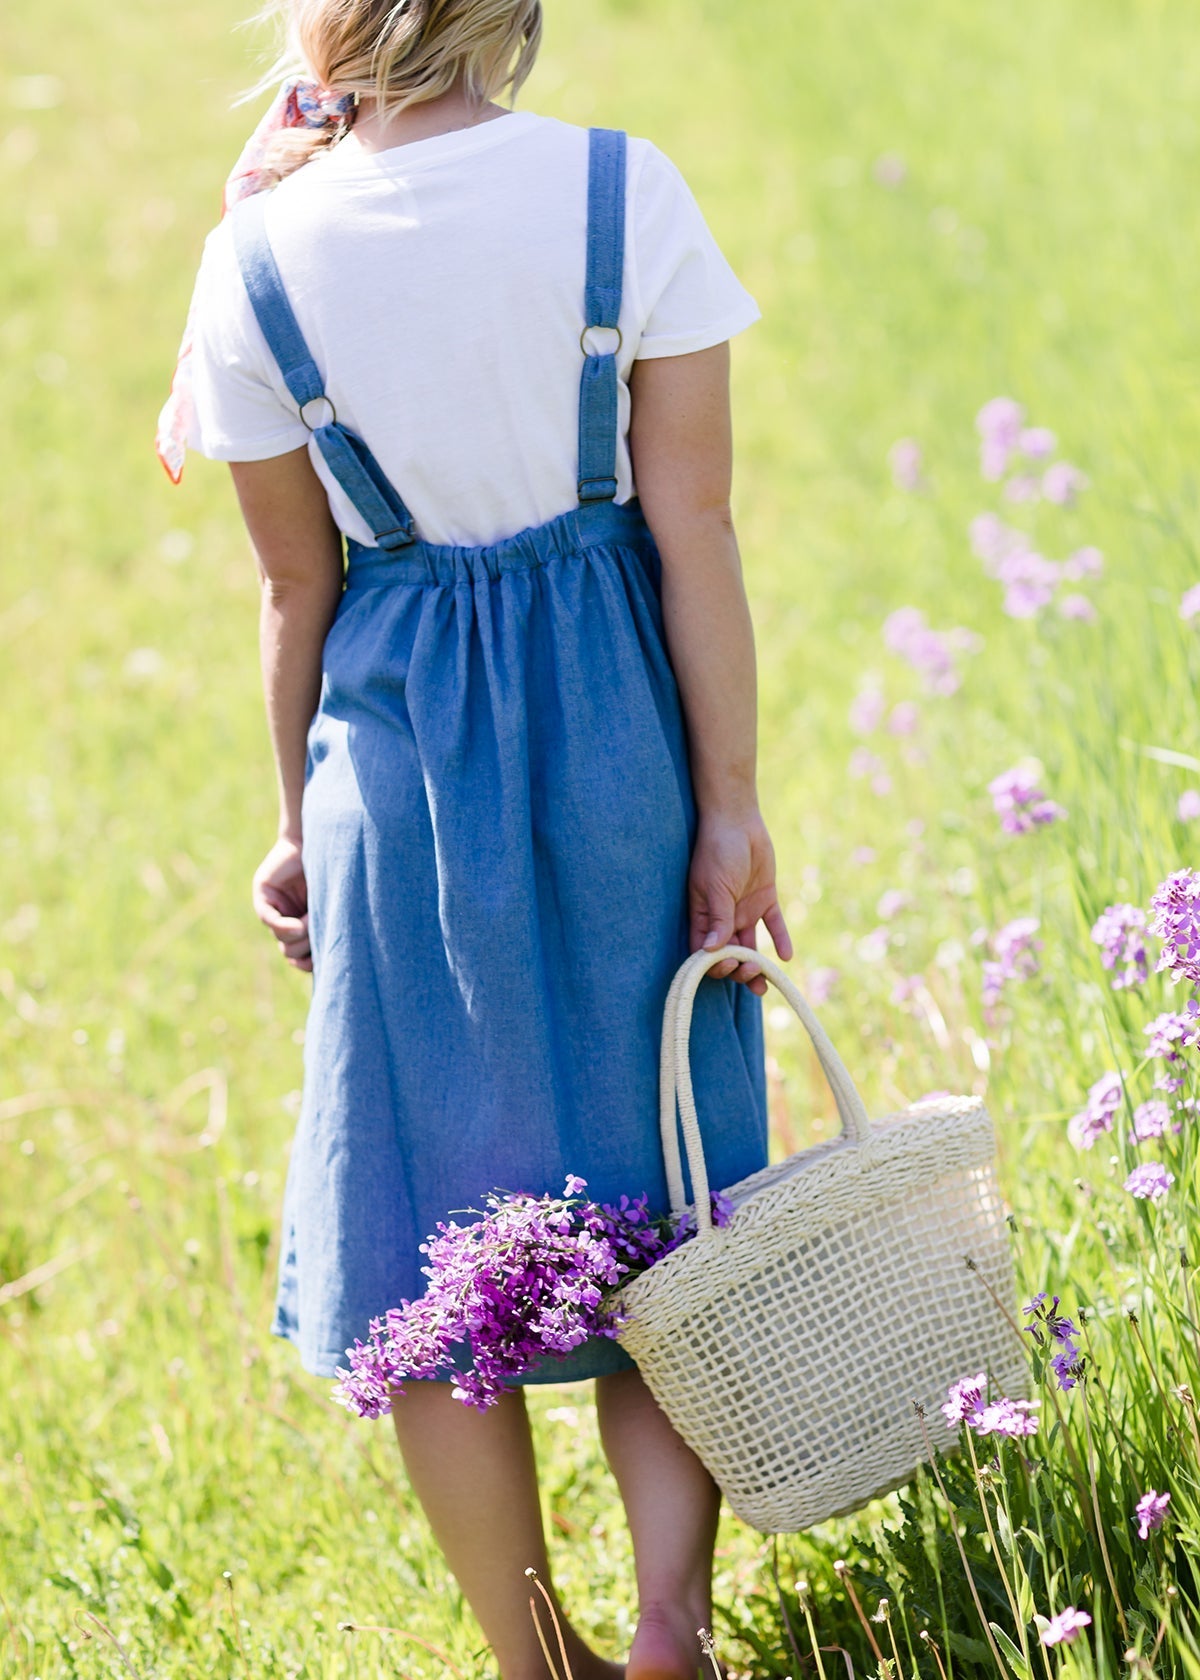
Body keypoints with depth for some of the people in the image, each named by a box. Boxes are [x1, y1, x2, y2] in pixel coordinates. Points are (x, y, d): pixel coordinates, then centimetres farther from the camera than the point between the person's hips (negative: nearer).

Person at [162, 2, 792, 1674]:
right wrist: (732, 806, -3)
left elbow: (299, 587, 0)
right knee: (657, 1184, 14)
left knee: (429, 1221, 11)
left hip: (402, 750, 0)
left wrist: (301, 828, 13)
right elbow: (692, 523, -9)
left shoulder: (265, 255, -8)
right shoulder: (626, 189, -9)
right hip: (620, 728, 0)